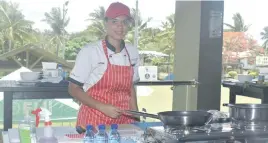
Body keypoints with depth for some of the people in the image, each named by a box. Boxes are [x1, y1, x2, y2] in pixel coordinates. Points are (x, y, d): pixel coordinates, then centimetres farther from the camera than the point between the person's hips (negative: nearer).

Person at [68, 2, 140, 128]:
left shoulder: (133, 53, 3)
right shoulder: (89, 52, -12)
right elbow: (73, 89, -8)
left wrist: (136, 117, 6)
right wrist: (103, 107, -17)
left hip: (123, 120, 4)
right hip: (93, 121, -4)